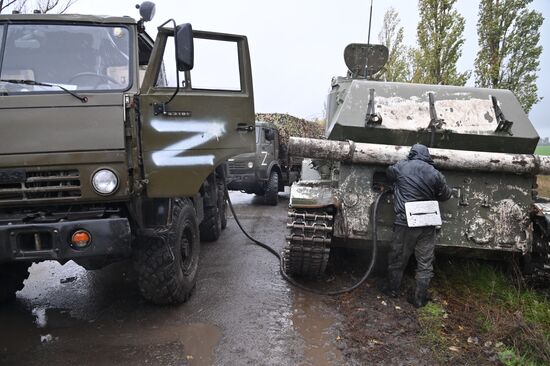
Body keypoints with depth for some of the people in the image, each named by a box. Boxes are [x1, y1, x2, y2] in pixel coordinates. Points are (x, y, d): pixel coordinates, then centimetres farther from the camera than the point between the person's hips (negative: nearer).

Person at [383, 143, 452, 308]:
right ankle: (419, 299, 19)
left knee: (397, 259, 17)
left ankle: (393, 289, 32)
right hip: (428, 225, 1)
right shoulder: (435, 174, -2)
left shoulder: (400, 167, -3)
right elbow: (446, 195, 10)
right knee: (425, 264, 12)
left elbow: (388, 173, 17)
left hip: (405, 222, -1)